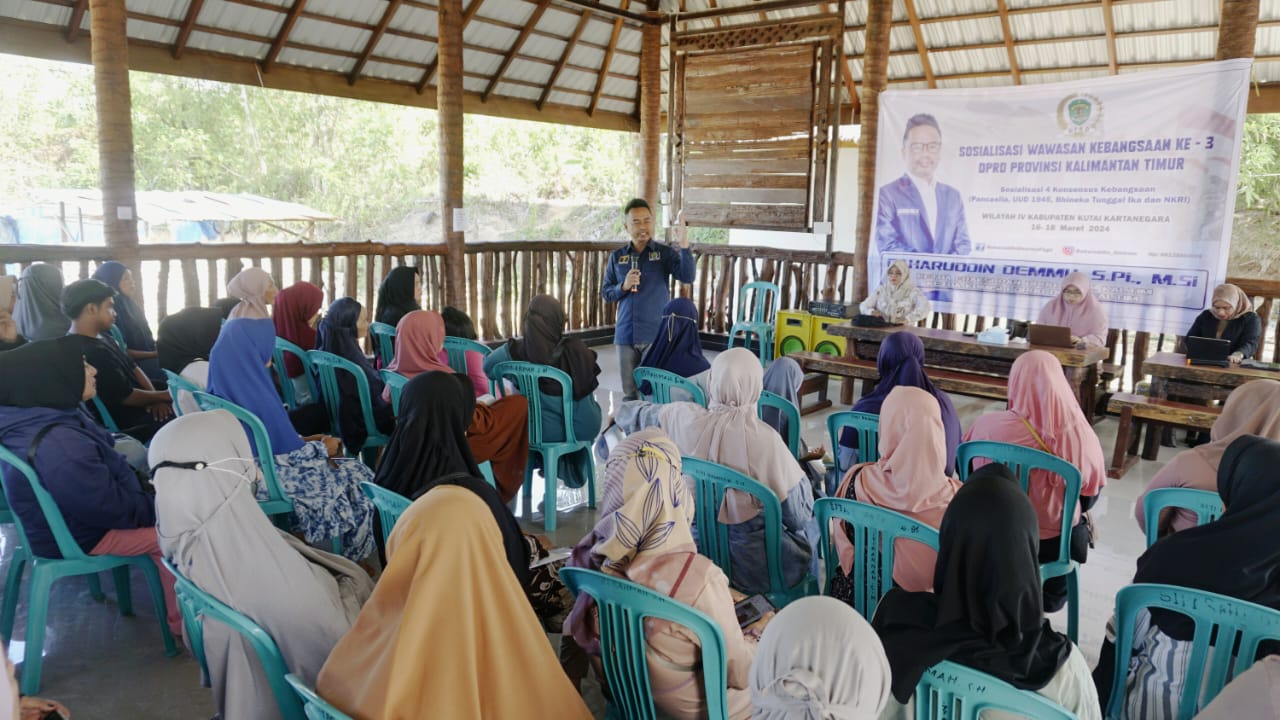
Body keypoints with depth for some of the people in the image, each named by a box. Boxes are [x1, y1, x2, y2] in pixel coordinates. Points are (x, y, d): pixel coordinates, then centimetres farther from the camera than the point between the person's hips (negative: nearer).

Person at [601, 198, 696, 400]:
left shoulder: (665, 253, -1)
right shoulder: (617, 257, 7)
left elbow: (687, 277, -17)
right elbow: (606, 293, 9)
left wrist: (683, 244, -30)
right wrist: (623, 286, -12)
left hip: (656, 335, -3)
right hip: (625, 335, 3)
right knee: (629, 394, 12)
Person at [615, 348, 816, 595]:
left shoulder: (685, 419, -16)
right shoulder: (765, 439, -27)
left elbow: (633, 414, 7)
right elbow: (799, 515, -18)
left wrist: (623, 412, 31)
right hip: (753, 567, -4)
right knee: (811, 527, 28)